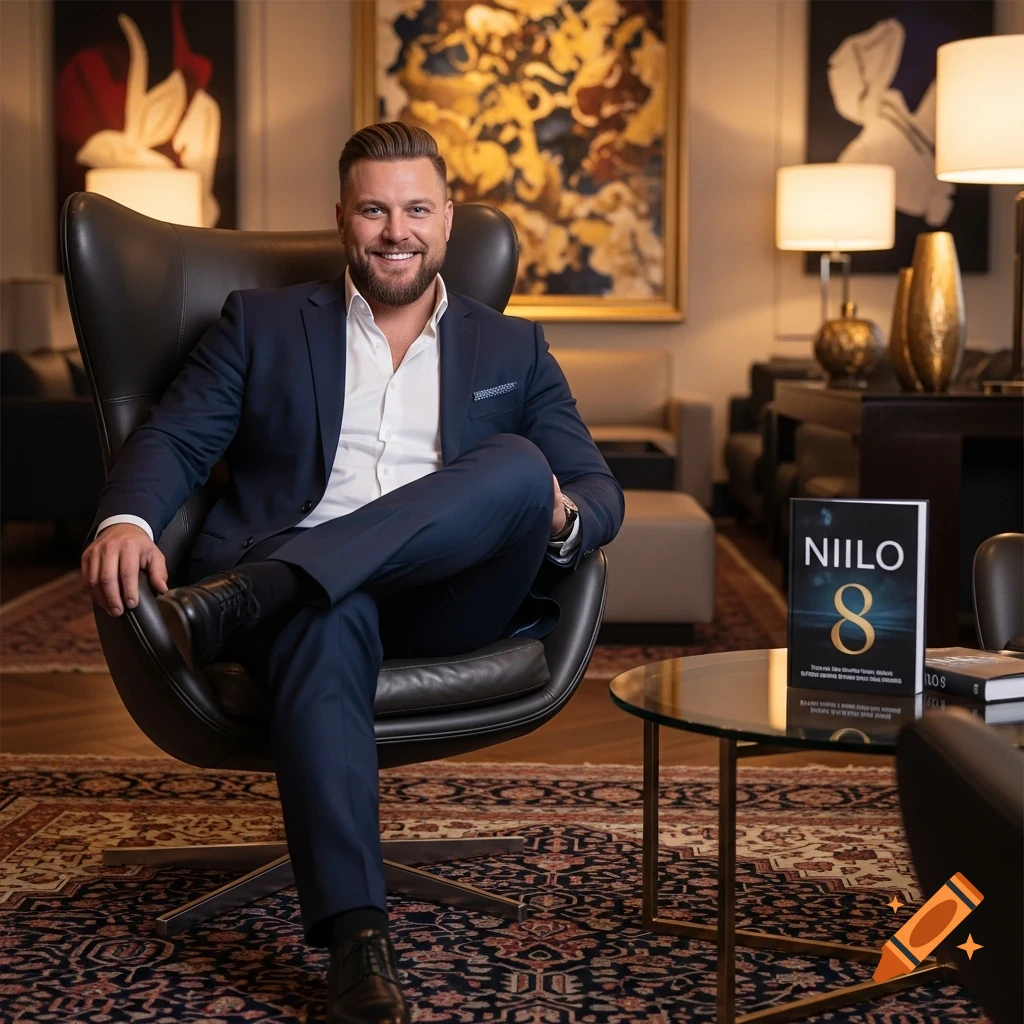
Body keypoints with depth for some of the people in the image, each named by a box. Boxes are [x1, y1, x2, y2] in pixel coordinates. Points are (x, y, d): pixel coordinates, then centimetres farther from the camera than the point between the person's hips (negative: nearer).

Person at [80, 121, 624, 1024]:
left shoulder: (513, 349, 21)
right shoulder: (262, 324, 19)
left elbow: (599, 492, 13)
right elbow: (174, 440, 8)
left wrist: (561, 516, -14)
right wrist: (126, 521, -16)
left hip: (448, 595, 2)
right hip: (301, 587, -1)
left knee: (518, 464, -29)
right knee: (328, 621, -39)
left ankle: (241, 603, -34)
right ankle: (356, 937, -40)